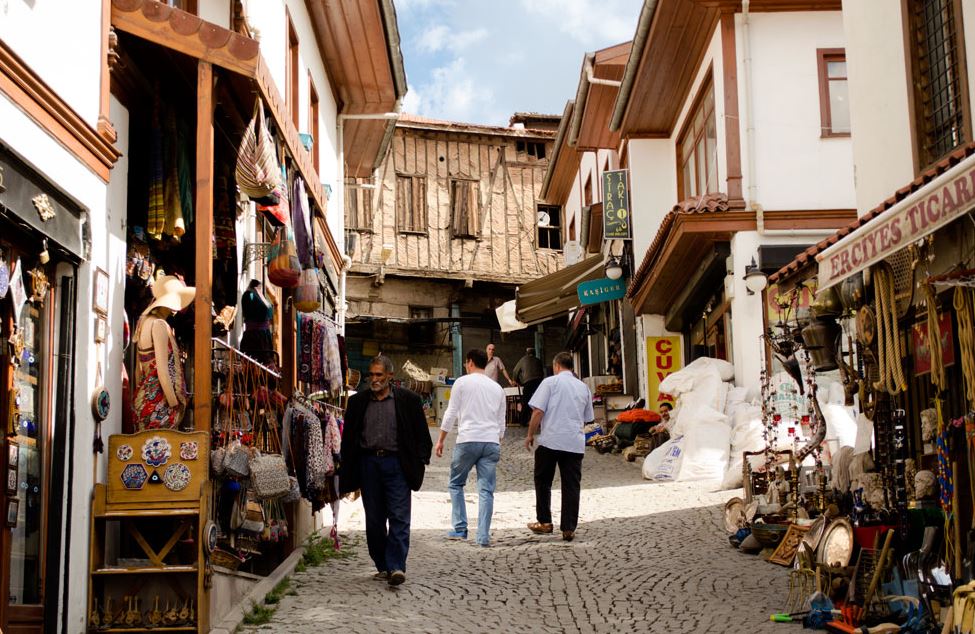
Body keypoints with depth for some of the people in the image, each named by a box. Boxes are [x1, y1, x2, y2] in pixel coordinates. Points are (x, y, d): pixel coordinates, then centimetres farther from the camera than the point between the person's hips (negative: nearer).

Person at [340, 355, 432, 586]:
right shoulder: (358, 402, 9)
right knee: (374, 519, 7)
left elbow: (422, 435, 7)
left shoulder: (408, 400, 3)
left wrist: (420, 461, -3)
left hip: (396, 463, -3)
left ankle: (396, 567, -12)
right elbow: (348, 437, 11)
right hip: (368, 463, 3)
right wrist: (348, 475, 6)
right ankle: (383, 566, 18)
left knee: (399, 517, -9)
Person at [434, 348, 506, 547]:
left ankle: (460, 529, 8)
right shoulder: (497, 388, 15)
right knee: (486, 490, 3)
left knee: (456, 484, 13)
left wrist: (440, 440, 6)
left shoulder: (462, 382, 1)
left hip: (467, 440, -3)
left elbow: (451, 414, -1)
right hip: (491, 442, 3)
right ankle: (483, 536, -2)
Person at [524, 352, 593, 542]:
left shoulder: (550, 382, -1)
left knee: (543, 482, 13)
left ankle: (544, 522, 16)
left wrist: (530, 435, 2)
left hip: (550, 440, -3)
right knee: (571, 486, 5)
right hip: (575, 443, 4)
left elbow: (538, 411, -7)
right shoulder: (583, 387, 14)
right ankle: (569, 528, 4)